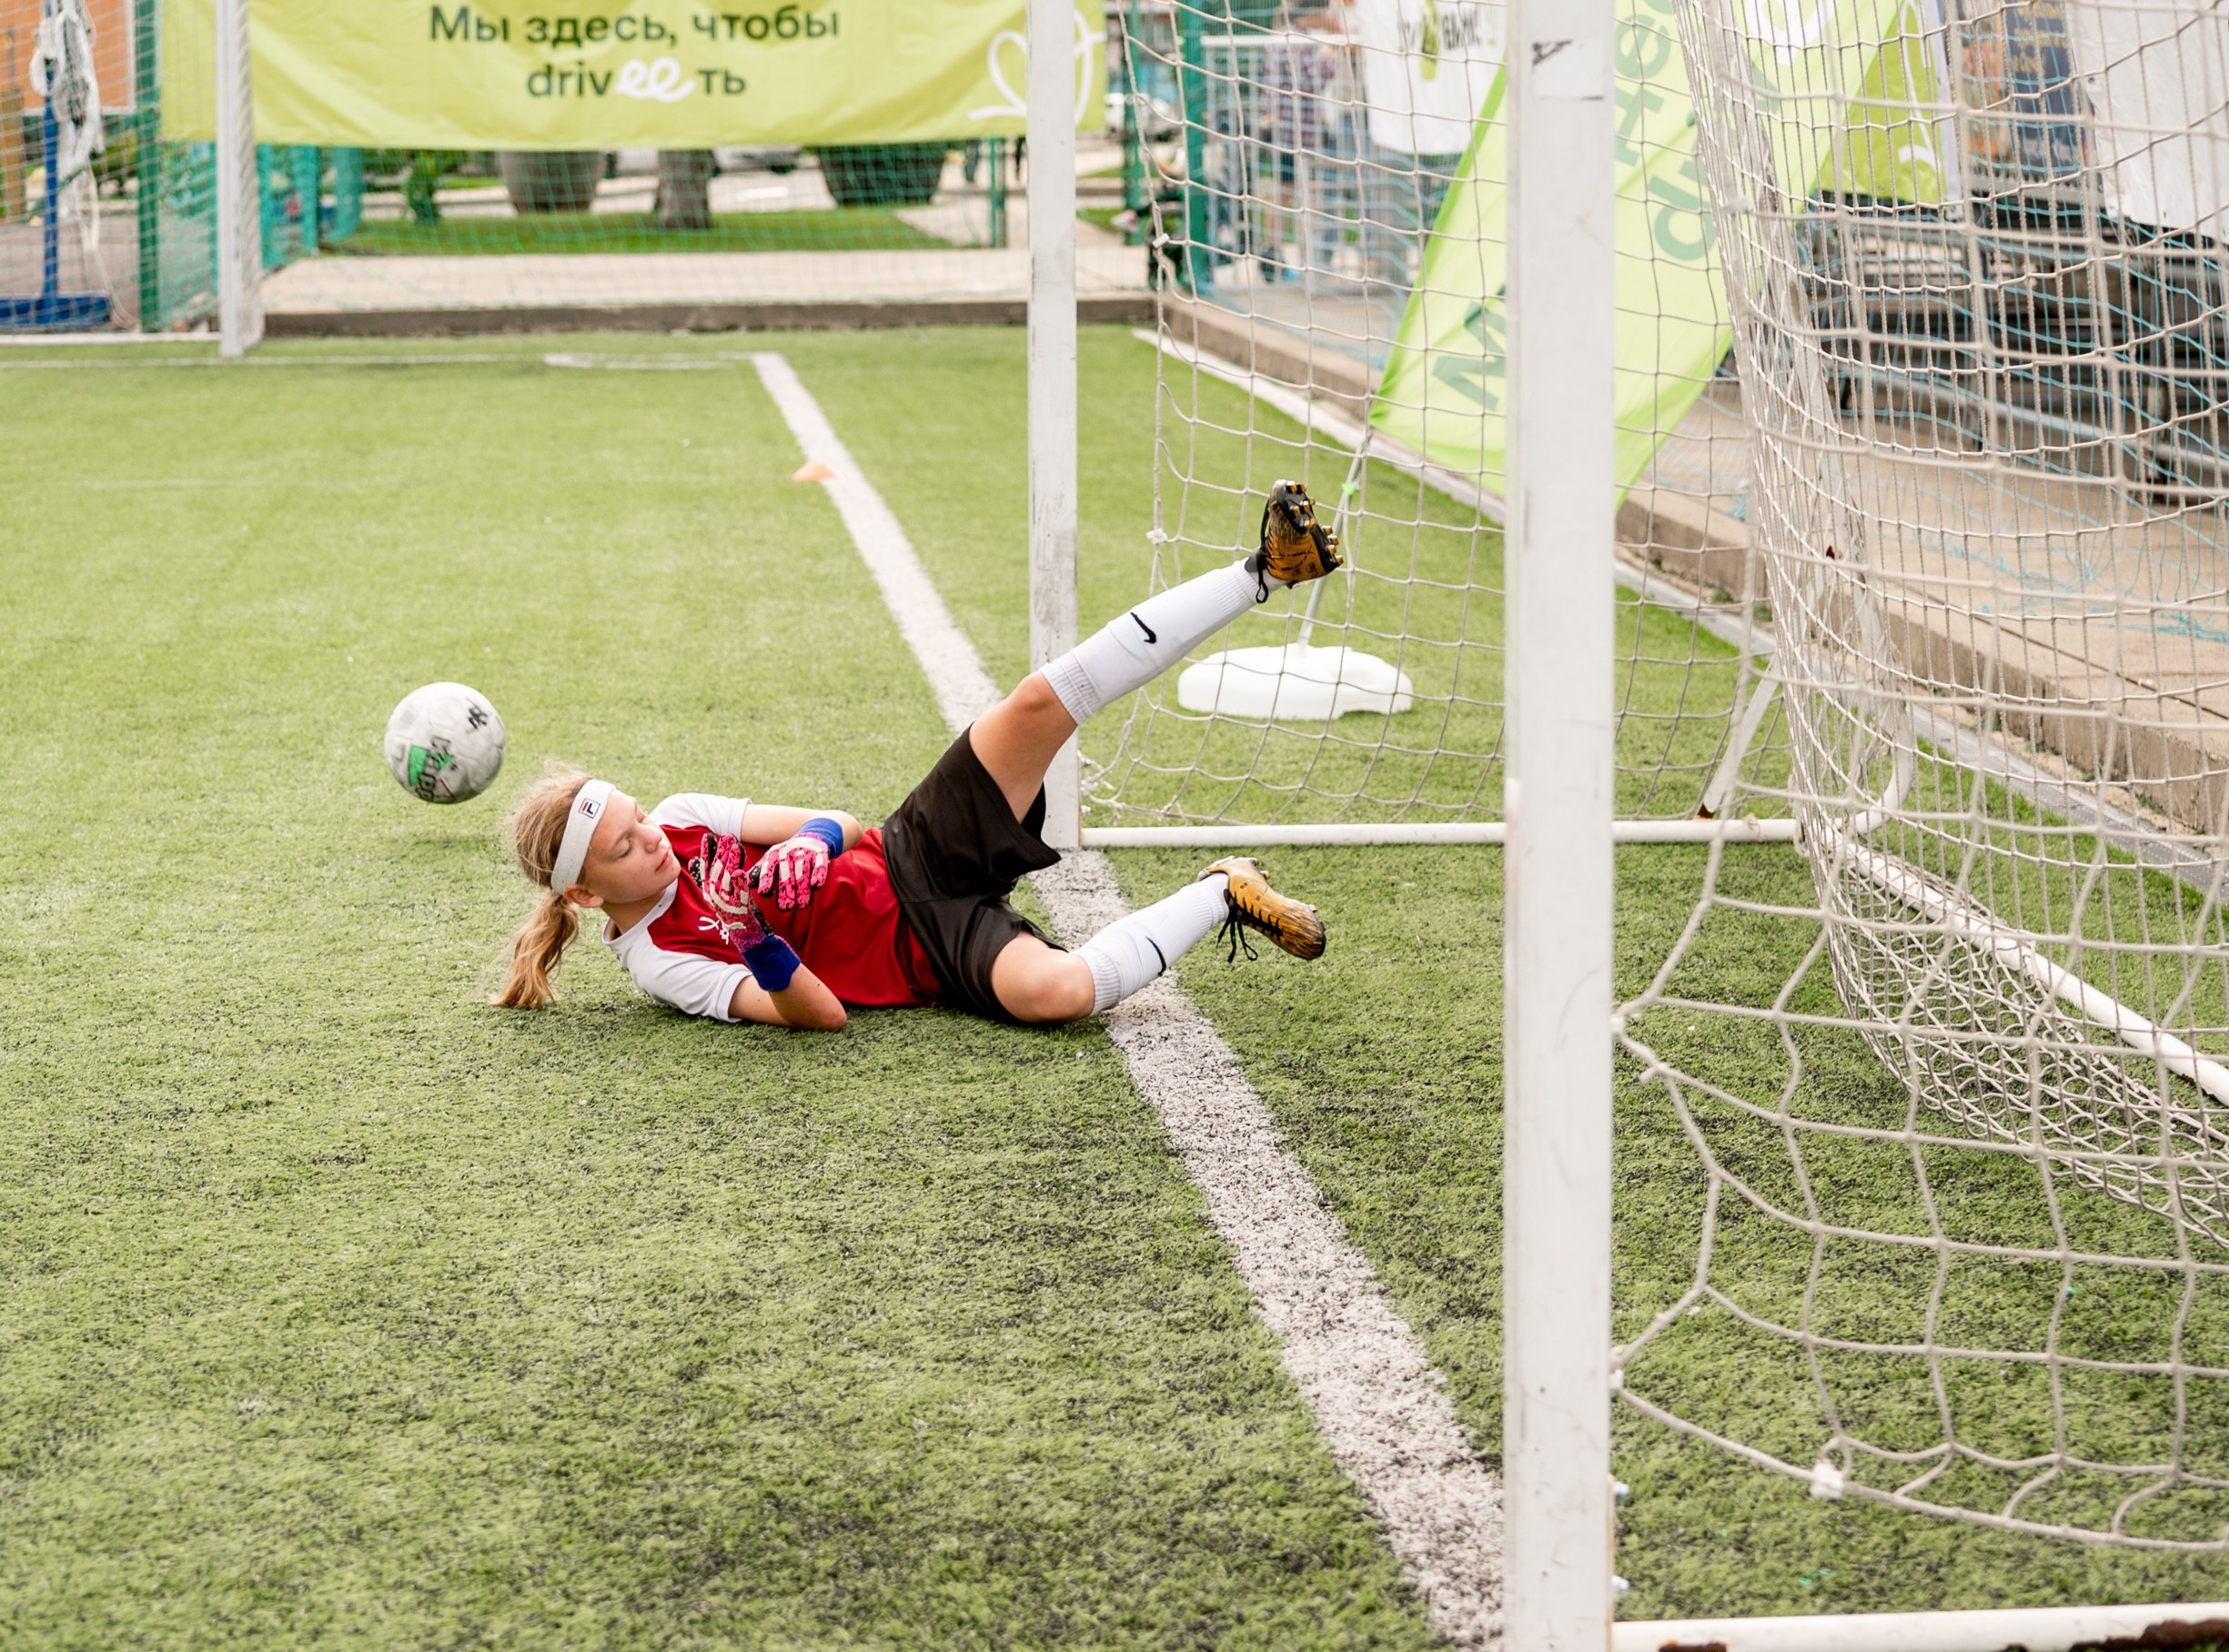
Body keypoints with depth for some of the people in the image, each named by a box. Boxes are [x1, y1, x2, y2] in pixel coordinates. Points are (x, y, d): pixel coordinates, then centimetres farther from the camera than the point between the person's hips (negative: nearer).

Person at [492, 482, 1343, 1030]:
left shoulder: (680, 819, 1)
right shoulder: (656, 961, -15)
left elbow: (838, 825, 3)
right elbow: (819, 1014, -21)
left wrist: (806, 845, -23)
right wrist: (764, 949, -42)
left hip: (916, 854, 5)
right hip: (926, 952, -5)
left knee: (1041, 703, -20)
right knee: (1050, 990, -40)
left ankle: (1265, 571, -14)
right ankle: (1220, 894, -12)